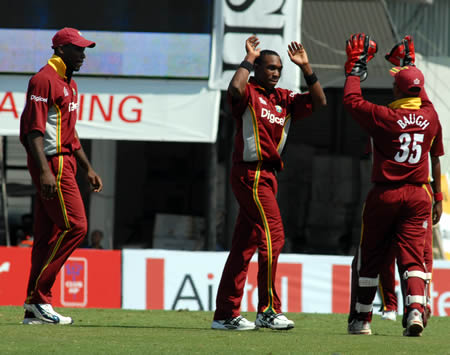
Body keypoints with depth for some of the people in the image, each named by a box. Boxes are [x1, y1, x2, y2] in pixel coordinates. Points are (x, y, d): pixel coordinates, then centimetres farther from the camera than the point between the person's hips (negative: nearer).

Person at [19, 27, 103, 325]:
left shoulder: (70, 85, 20)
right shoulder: (44, 80, -11)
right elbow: (34, 129, -18)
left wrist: (88, 169, 27)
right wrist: (45, 171, -26)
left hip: (65, 163, 10)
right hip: (51, 163, -10)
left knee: (49, 234, 7)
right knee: (74, 225, -14)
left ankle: (35, 307, 8)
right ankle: (38, 298, -12)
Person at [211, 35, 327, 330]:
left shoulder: (284, 99, 16)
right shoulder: (248, 94, -6)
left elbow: (319, 102, 11)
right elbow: (235, 89, -29)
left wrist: (306, 68, 5)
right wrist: (249, 59, -17)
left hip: (267, 176, 8)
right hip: (250, 173, -8)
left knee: (245, 245, 9)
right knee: (273, 234, -14)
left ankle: (226, 314, 11)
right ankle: (268, 310, -12)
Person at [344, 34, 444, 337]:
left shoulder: (384, 117, -12)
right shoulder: (430, 117, 0)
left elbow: (351, 99, 0)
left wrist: (356, 67, 10)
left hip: (385, 195, -2)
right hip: (419, 195, 3)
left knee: (369, 258, 10)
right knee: (412, 255, -1)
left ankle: (361, 318, 18)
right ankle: (415, 309, -25)